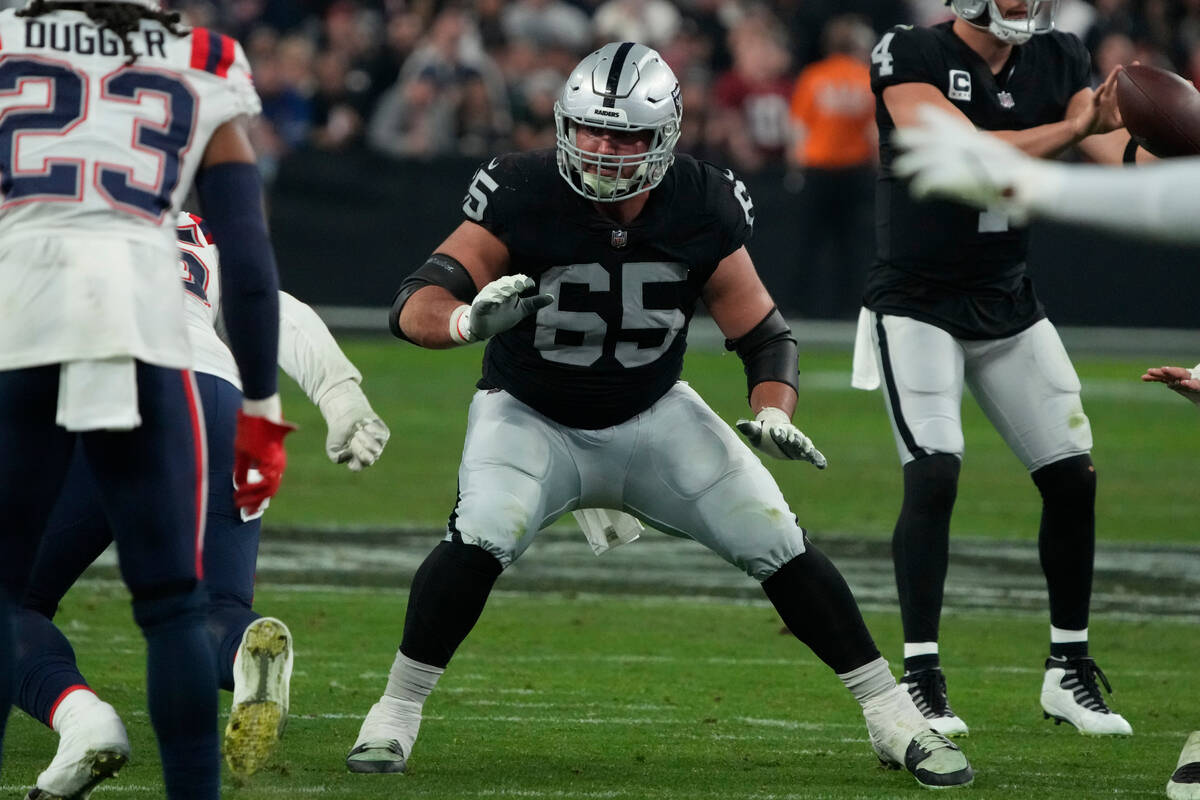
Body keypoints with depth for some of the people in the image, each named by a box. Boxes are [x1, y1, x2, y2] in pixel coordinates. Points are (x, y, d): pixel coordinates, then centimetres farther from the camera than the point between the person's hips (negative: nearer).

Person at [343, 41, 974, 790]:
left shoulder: (702, 211, -17)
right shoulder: (523, 198, -25)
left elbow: (765, 335, -6)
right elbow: (415, 305, -29)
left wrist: (772, 412, -27)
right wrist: (469, 320, -52)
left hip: (653, 415, 2)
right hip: (533, 418, -2)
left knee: (780, 546, -7)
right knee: (479, 542, -29)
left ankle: (893, 717, 7)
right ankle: (395, 713, -12)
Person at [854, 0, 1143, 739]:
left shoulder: (1058, 62, -1)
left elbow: (1120, 158, -11)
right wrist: (1074, 127, -27)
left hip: (1009, 307, 5)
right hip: (918, 306, -5)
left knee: (1073, 476, 3)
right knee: (935, 475, -18)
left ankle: (1069, 670, 18)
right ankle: (920, 678, -9)